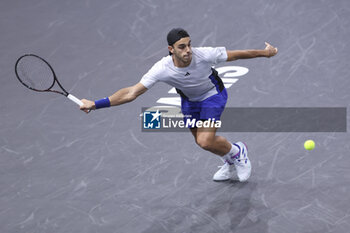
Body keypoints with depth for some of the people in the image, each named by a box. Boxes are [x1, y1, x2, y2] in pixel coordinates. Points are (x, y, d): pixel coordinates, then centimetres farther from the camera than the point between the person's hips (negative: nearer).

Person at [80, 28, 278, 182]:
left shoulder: (204, 55, -35)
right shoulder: (162, 69, -33)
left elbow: (235, 54, -18)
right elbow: (132, 93, -31)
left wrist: (264, 53, -5)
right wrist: (95, 104, -38)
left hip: (213, 95, -3)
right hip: (189, 100, 3)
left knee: (206, 141, -19)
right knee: (201, 141, 16)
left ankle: (237, 152, 13)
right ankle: (230, 162, 46)